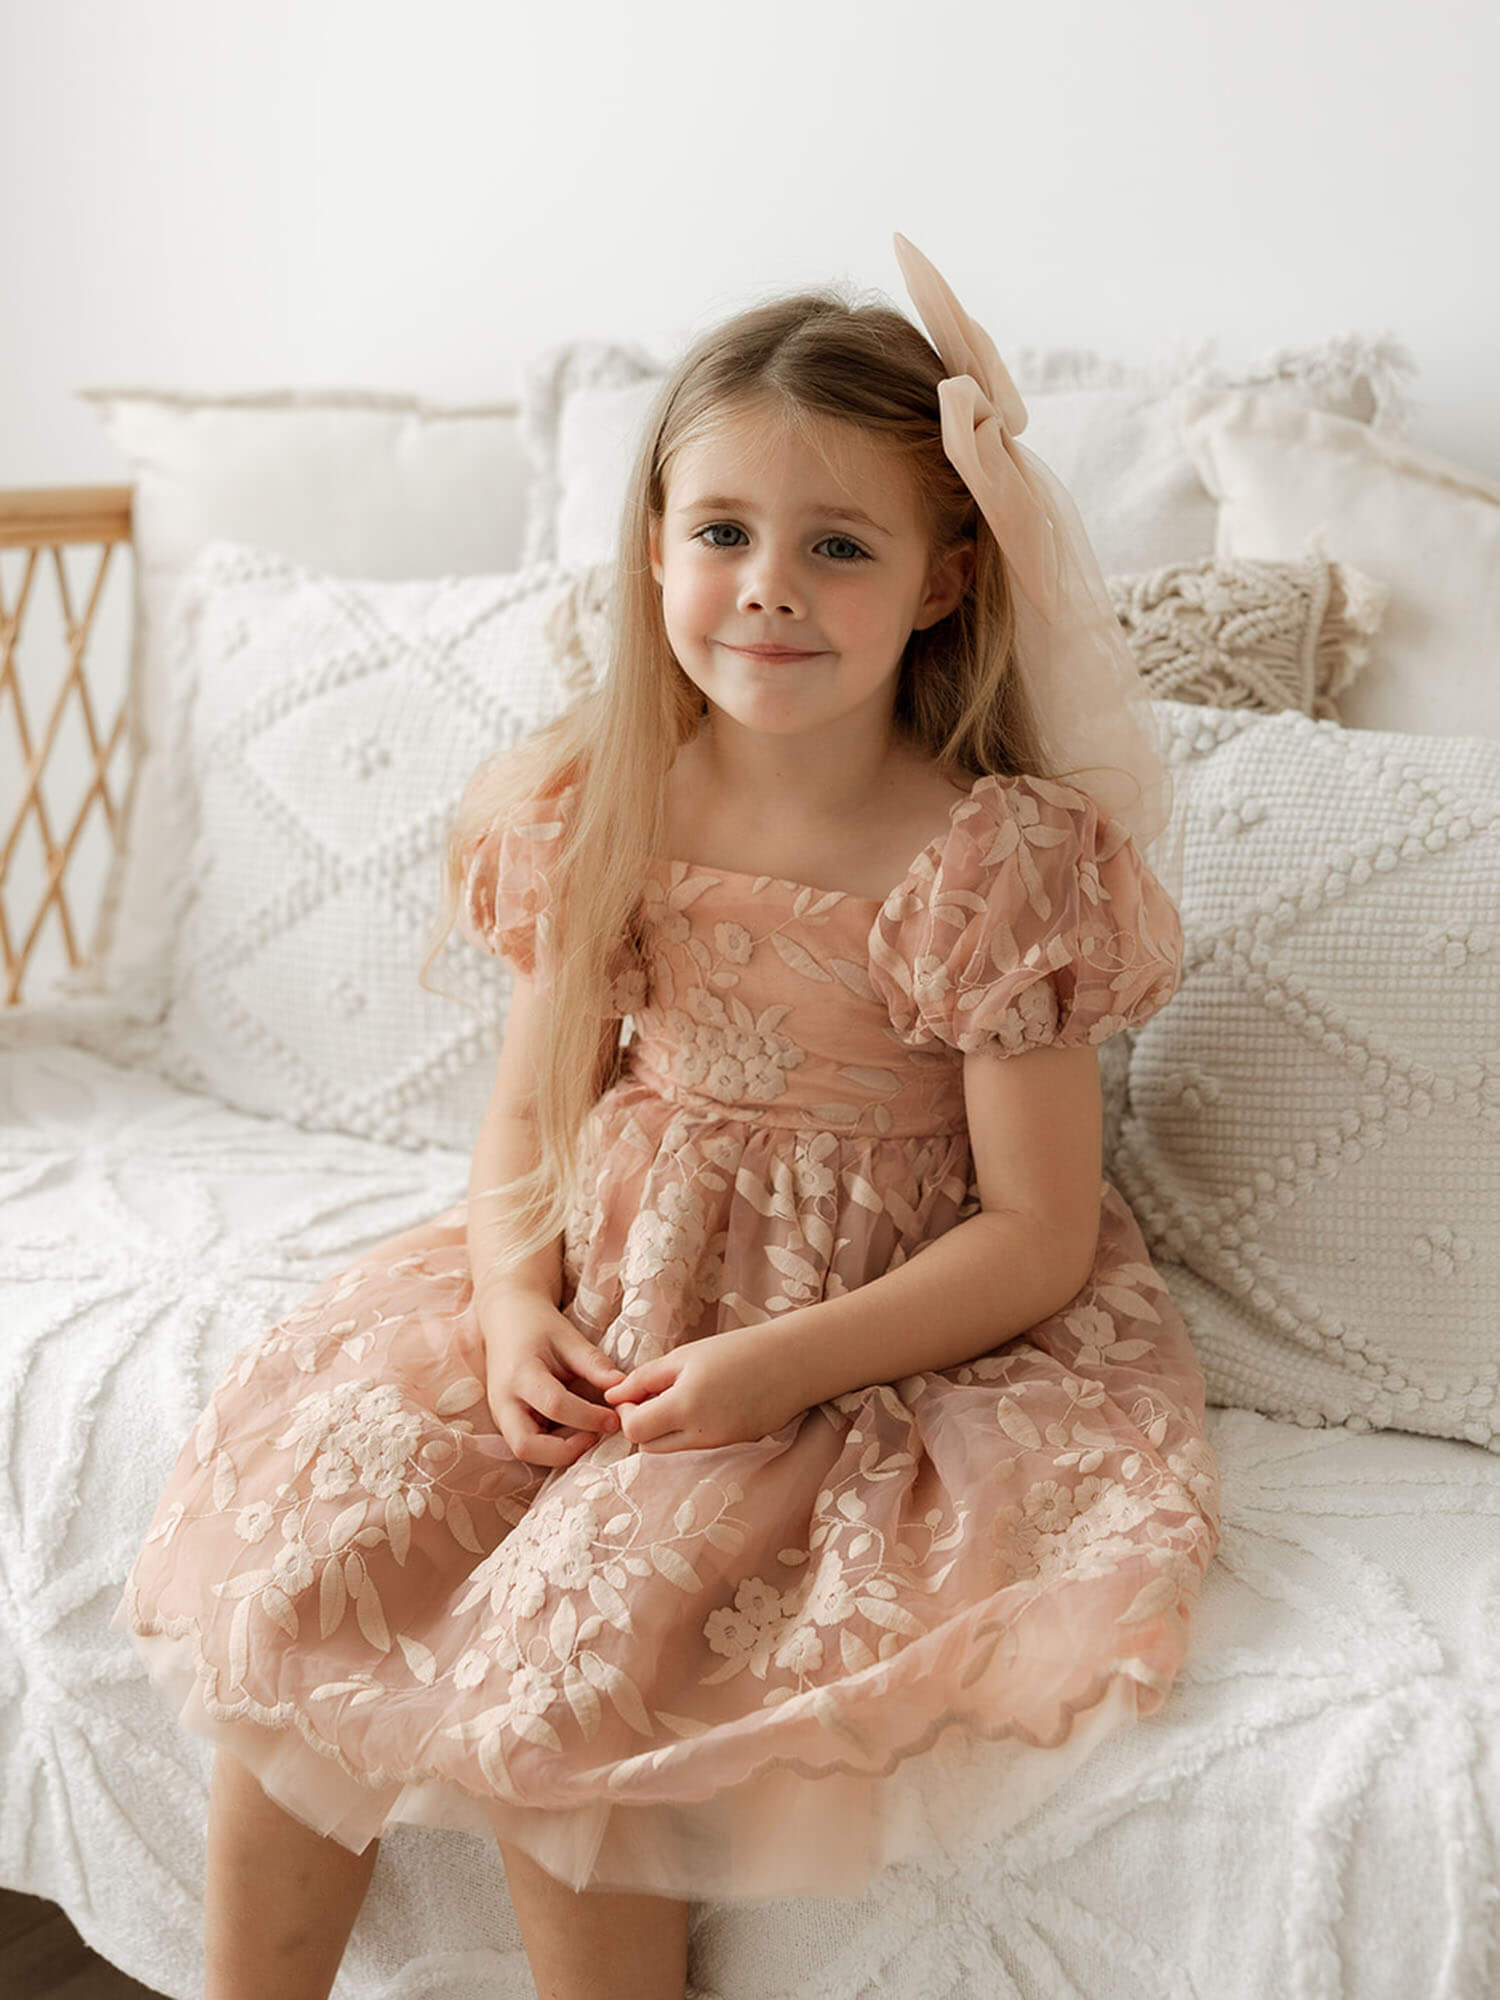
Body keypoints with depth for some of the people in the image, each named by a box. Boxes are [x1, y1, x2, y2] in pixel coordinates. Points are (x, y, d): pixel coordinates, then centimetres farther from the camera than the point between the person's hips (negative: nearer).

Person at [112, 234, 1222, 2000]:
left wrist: (777, 1364, -23)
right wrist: (516, 1302, -12)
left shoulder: (995, 859, -15)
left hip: (870, 1345, -4)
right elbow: (528, 1108, 7)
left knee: (557, 1646, -22)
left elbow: (1038, 1236, -13)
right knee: (294, 1562, -9)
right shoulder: (601, 806, -2)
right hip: (594, 1296, 5)